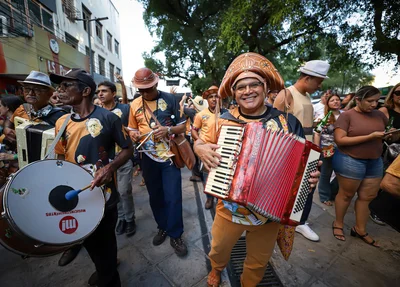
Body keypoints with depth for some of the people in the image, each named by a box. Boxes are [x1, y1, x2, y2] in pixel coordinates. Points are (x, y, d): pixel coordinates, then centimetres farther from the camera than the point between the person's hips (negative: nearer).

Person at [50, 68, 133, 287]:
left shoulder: (108, 118, -14)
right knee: (89, 240, 26)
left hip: (103, 196, -6)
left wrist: (110, 167, -24)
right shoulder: (61, 123, 3)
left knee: (105, 242, 13)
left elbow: (128, 149, -8)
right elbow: (61, 157, 14)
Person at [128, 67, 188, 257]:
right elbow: (133, 129, 15)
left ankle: (175, 235, 19)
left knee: (173, 197, -1)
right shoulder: (134, 105, 5)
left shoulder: (170, 99, -4)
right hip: (148, 158, 4)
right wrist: (133, 135, -9)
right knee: (155, 196, 15)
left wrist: (168, 130, -22)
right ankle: (162, 227, 38)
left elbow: (182, 126, -2)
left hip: (170, 155, -3)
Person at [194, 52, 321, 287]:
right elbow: (200, 143, 3)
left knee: (258, 262, 24)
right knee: (219, 250, 25)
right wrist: (201, 149, -18)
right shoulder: (224, 120, -8)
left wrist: (311, 176, -20)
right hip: (229, 209, 1)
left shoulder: (288, 122, -9)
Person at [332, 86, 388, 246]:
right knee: (346, 195, 8)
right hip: (350, 161, -6)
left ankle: (360, 230, 31)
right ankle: (338, 224, 28)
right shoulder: (347, 115, -11)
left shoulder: (379, 115, 7)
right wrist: (370, 136, -22)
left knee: (368, 196, 14)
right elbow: (339, 140, -20)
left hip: (375, 162, 6)